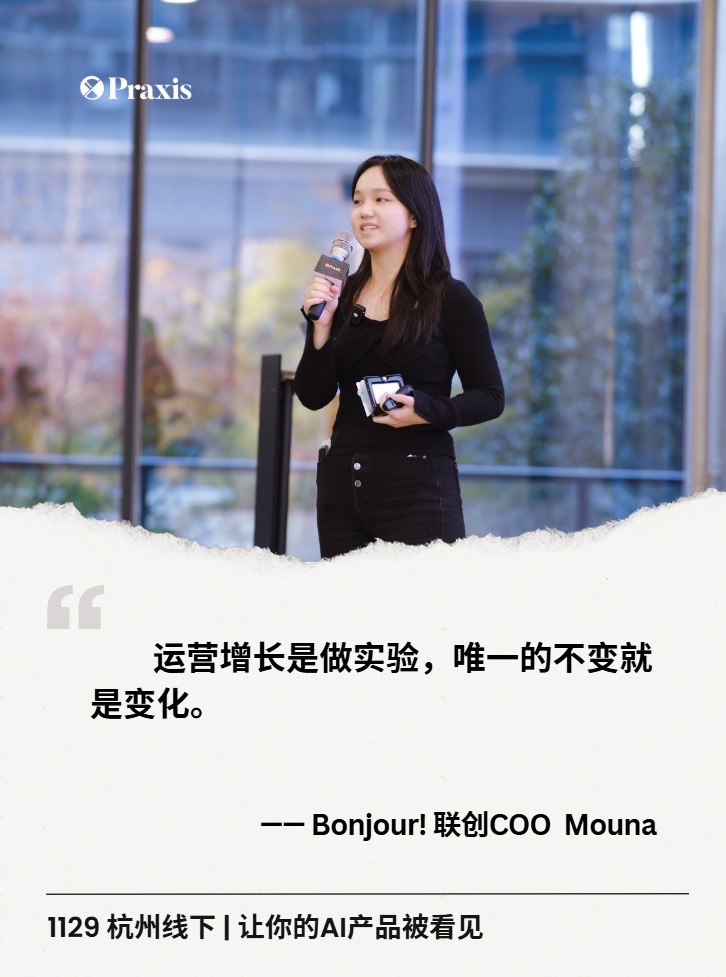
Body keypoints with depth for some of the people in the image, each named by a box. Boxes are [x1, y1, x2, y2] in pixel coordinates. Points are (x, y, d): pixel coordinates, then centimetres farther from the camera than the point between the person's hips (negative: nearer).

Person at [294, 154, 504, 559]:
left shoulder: (451, 299, -2)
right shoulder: (343, 296, 10)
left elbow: (490, 397, -2)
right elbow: (314, 397, 6)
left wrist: (426, 412, -18)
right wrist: (321, 325, -8)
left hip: (417, 486, -4)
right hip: (341, 484, 4)